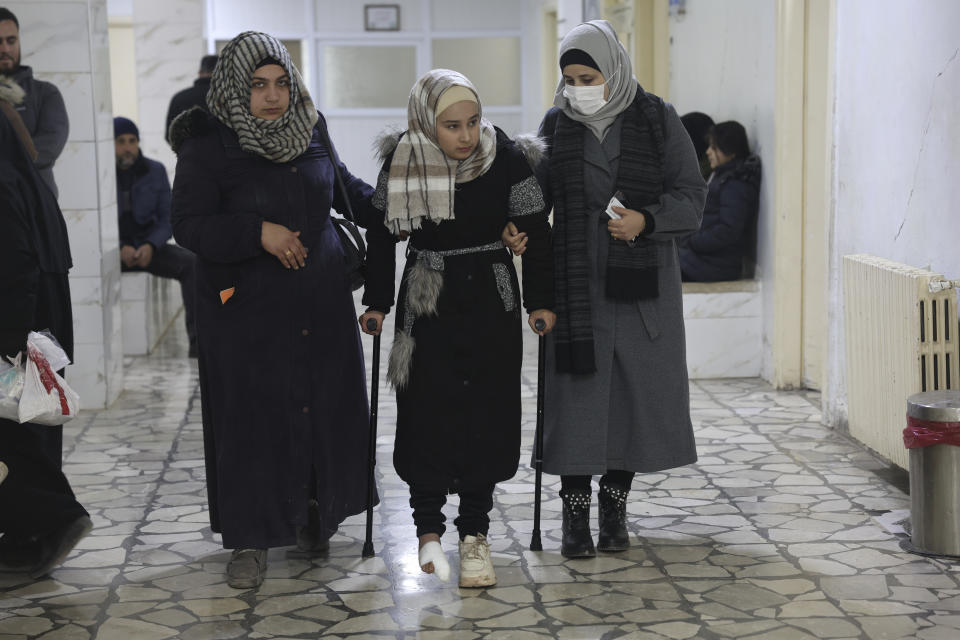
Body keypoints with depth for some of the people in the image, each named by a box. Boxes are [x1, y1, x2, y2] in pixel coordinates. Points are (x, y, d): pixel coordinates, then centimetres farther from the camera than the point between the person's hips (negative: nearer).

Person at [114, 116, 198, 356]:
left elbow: (167, 218, 4)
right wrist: (120, 248, -18)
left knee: (192, 262, -25)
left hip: (148, 245, 2)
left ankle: (197, 340, -28)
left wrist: (151, 246, -15)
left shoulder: (155, 171, 4)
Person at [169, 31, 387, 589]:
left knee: (325, 411, 9)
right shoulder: (207, 146, -8)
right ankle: (252, 541, 11)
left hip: (322, 304, 5)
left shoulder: (310, 135, 7)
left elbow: (348, 191, 24)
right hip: (248, 311, -5)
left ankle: (314, 517, 27)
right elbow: (190, 225, -13)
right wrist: (259, 233, -22)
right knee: (253, 421, -1)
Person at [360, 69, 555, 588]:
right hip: (427, 303, 0)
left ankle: (475, 535, 12)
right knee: (426, 413, -3)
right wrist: (378, 303, 5)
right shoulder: (401, 163, -10)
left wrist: (540, 300, -2)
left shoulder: (506, 157, -12)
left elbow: (535, 232, -2)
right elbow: (383, 234, 4)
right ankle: (428, 532, 8)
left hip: (492, 301, 0)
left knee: (485, 415, 3)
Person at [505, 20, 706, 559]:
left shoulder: (658, 120, 0)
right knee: (577, 393, -2)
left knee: (634, 392, 5)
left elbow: (691, 196, -2)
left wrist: (645, 220, -19)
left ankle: (615, 507, 20)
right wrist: (517, 228, -14)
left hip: (642, 284, 0)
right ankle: (576, 514, 9)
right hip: (577, 284, 1)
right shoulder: (557, 125, 5)